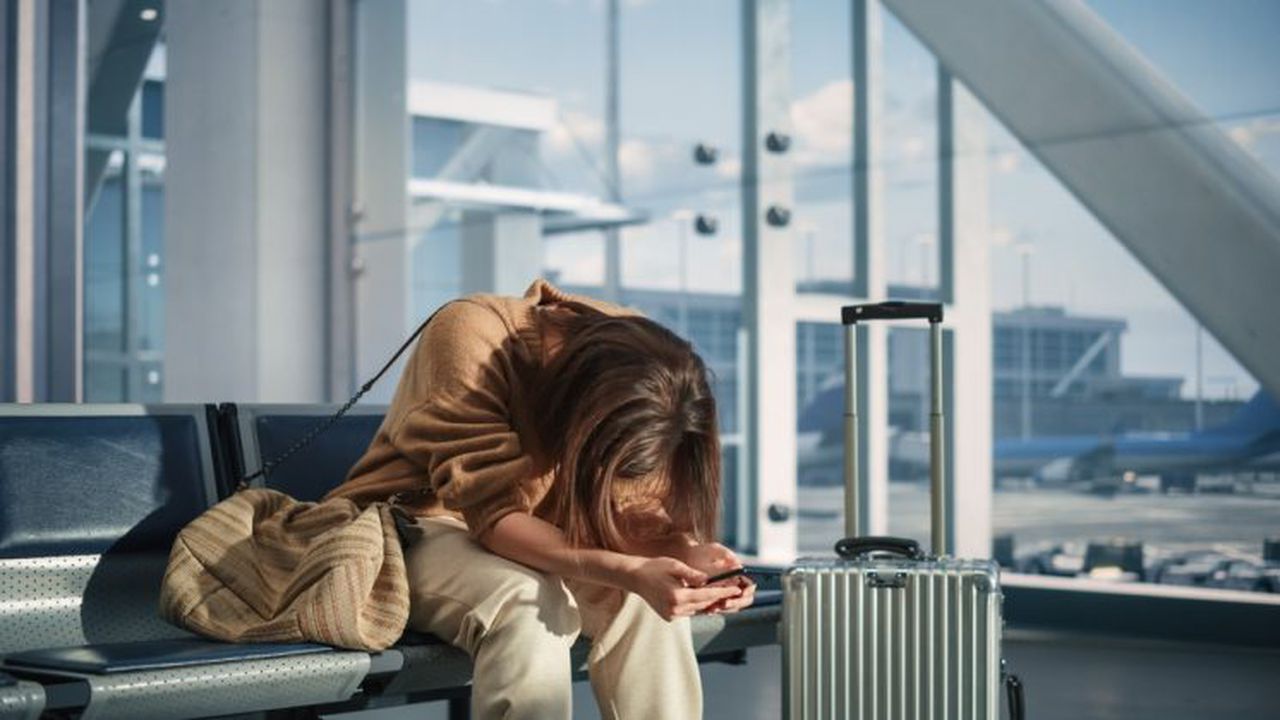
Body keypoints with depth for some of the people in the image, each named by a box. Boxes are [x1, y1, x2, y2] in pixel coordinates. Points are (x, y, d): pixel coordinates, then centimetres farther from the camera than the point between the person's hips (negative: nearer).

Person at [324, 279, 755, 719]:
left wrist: (684, 552, -33)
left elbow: (623, 507, -10)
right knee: (528, 606, -35)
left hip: (528, 534, 5)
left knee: (650, 601, -24)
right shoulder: (470, 336, -30)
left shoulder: (636, 356, -14)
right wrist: (629, 572, -46)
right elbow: (494, 514, -33)